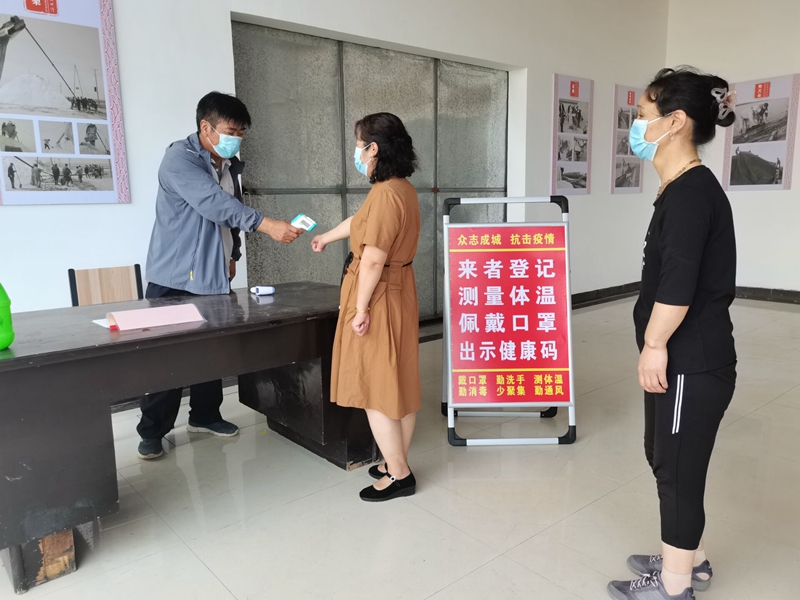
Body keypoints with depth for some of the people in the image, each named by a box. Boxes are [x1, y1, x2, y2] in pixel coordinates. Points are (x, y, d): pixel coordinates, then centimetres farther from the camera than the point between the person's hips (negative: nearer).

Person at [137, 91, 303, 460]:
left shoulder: (230, 165, 10)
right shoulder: (179, 158, -15)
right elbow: (213, 202, -30)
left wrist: (232, 254, 19)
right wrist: (267, 225, -37)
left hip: (215, 276, 7)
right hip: (176, 278, -7)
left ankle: (205, 416, 29)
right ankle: (152, 431, 13)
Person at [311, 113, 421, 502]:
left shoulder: (385, 193, -20)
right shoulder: (404, 188, 10)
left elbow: (373, 258, -24)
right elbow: (361, 223, 26)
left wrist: (361, 308, -17)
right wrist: (326, 237, 40)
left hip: (378, 296, -10)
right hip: (398, 290, 10)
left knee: (375, 386, 1)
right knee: (399, 383, 15)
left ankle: (398, 474, 12)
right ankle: (397, 463, 29)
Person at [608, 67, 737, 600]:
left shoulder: (692, 191, -19)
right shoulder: (685, 189, 12)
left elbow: (678, 286, -25)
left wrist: (654, 346, -15)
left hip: (693, 364, -10)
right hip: (684, 358, 10)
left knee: (677, 468, 6)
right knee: (668, 458, 21)